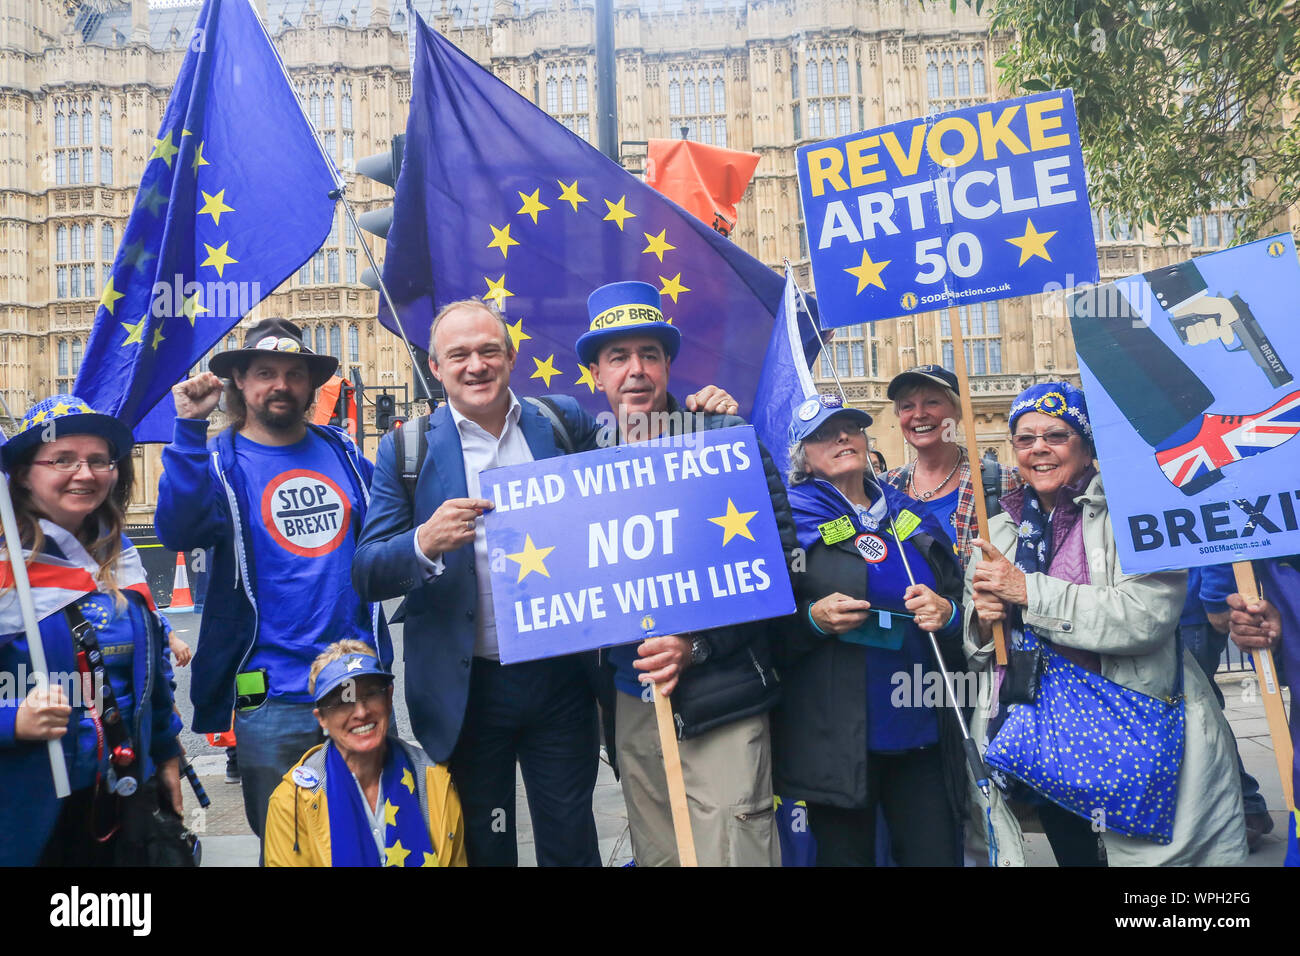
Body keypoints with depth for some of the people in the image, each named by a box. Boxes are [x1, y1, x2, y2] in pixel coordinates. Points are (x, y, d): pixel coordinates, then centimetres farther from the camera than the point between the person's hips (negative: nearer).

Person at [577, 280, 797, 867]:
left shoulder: (725, 439, -4)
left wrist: (696, 644, -16)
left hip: (718, 697, -4)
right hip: (630, 701, 4)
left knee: (729, 853, -4)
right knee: (655, 855, 14)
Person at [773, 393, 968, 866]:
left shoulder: (911, 518, 13)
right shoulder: (792, 519, -1)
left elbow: (961, 601, 18)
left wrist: (946, 613, -3)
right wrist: (814, 618, -18)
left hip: (922, 733, 4)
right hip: (836, 739, -4)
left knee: (936, 853, 6)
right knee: (845, 852, 4)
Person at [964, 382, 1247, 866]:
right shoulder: (1002, 530, 9)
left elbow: (1146, 615, -23)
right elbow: (977, 652, 14)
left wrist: (1027, 591, -20)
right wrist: (985, 620, -10)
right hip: (1042, 743, 5)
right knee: (1072, 854, 15)